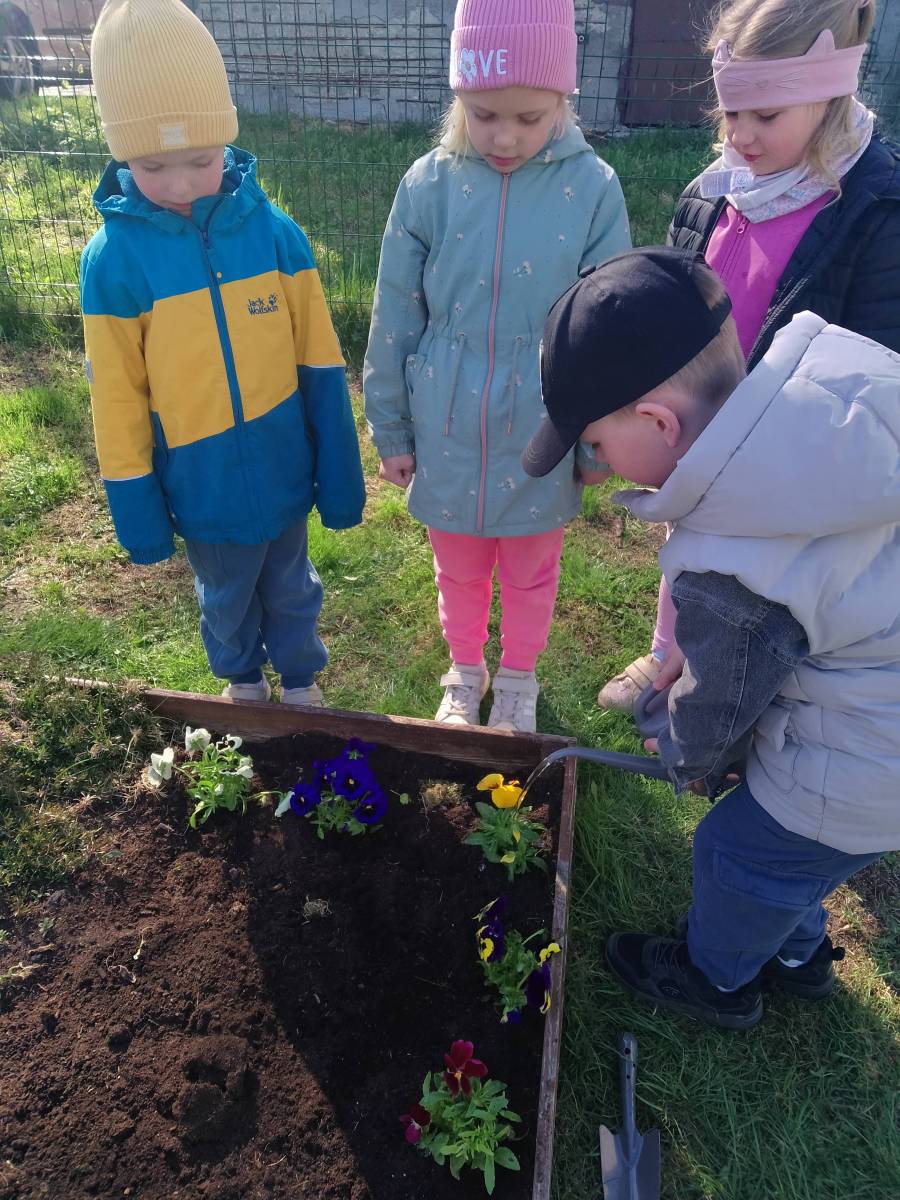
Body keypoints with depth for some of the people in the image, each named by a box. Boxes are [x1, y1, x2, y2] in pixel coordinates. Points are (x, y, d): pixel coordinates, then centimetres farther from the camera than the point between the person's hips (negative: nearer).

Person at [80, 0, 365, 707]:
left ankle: (301, 678, 48)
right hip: (203, 491, 0)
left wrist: (340, 476, -3)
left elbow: (320, 363, -6)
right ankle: (243, 679, 52)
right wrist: (136, 508, -3)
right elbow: (117, 396, -7)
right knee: (226, 599, 23)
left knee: (291, 589, 22)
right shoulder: (114, 257, -14)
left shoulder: (273, 231, -12)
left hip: (283, 472, 0)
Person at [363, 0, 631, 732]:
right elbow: (394, 321, -1)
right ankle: (465, 673, 47)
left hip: (542, 443, -1)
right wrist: (391, 430, 4)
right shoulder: (429, 185, -8)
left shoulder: (592, 189, -11)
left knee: (532, 576, 19)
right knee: (459, 572, 20)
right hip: (448, 439, 1)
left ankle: (518, 679, 46)